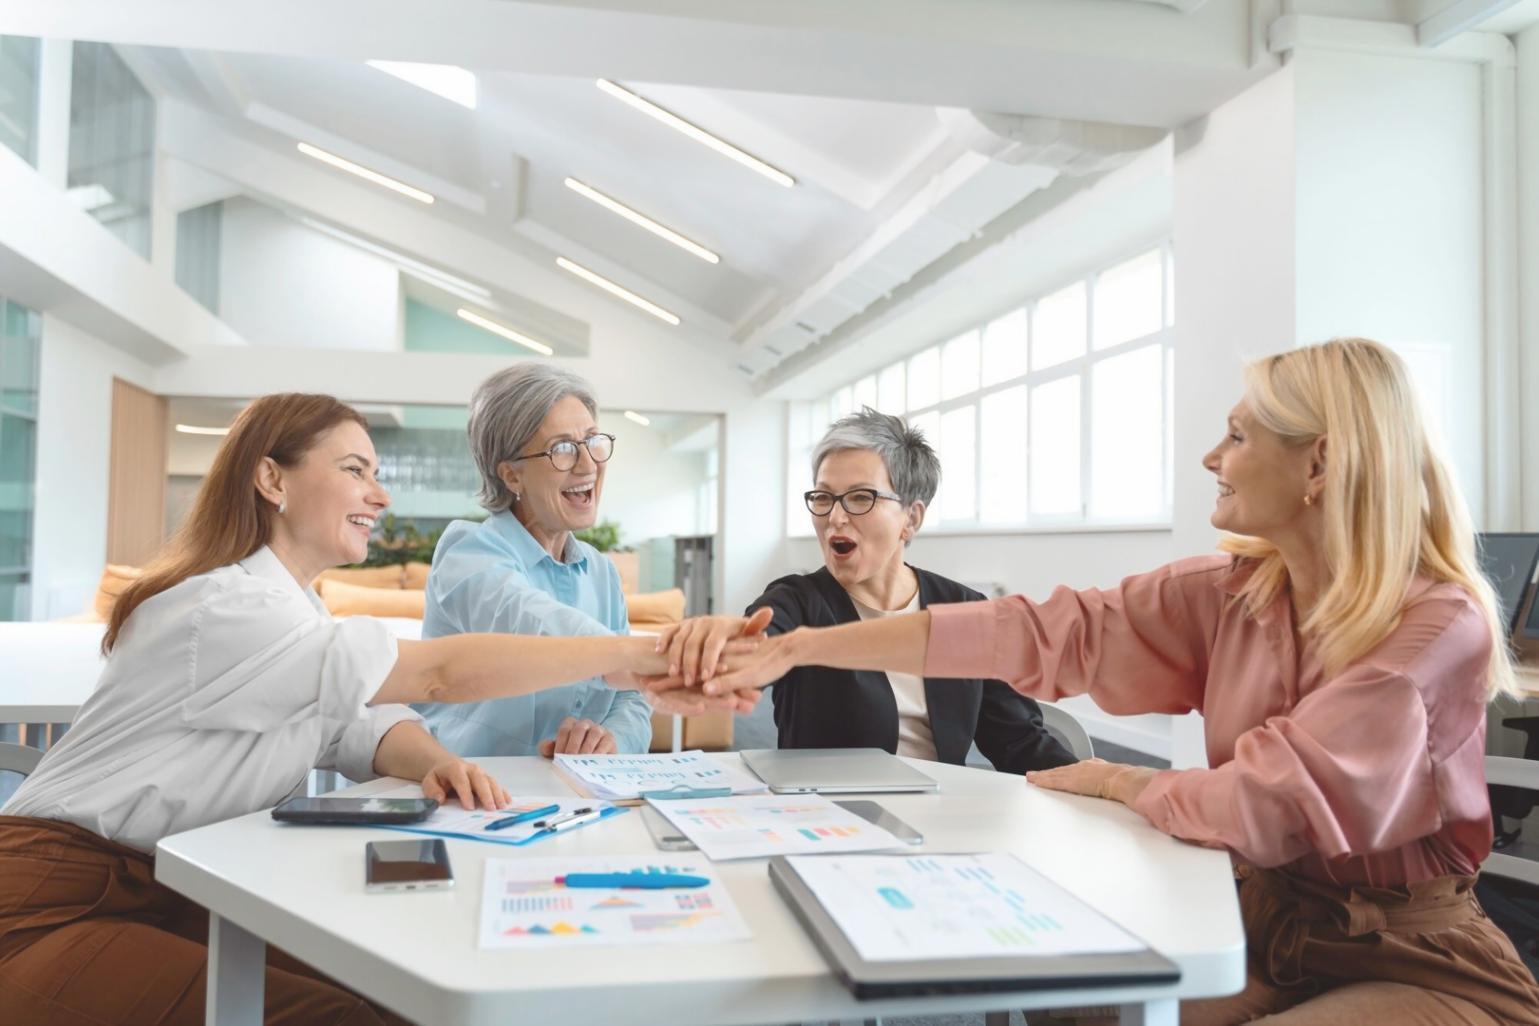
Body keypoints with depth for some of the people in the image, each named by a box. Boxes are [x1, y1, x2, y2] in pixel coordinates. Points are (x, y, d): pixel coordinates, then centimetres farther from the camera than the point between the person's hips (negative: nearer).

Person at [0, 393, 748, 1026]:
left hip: (161, 894, 9)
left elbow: (365, 727, 1)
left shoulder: (291, 608, 8)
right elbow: (435, 674, -31)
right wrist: (641, 654, -31)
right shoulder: (227, 607, -25)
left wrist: (434, 764, -24)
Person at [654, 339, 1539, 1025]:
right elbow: (1037, 633, -10)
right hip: (1267, 928, 5)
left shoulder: (1440, 626, -21)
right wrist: (796, 649, -13)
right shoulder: (1230, 593, -4)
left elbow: (1260, 809, -28)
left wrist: (1116, 781, -8)